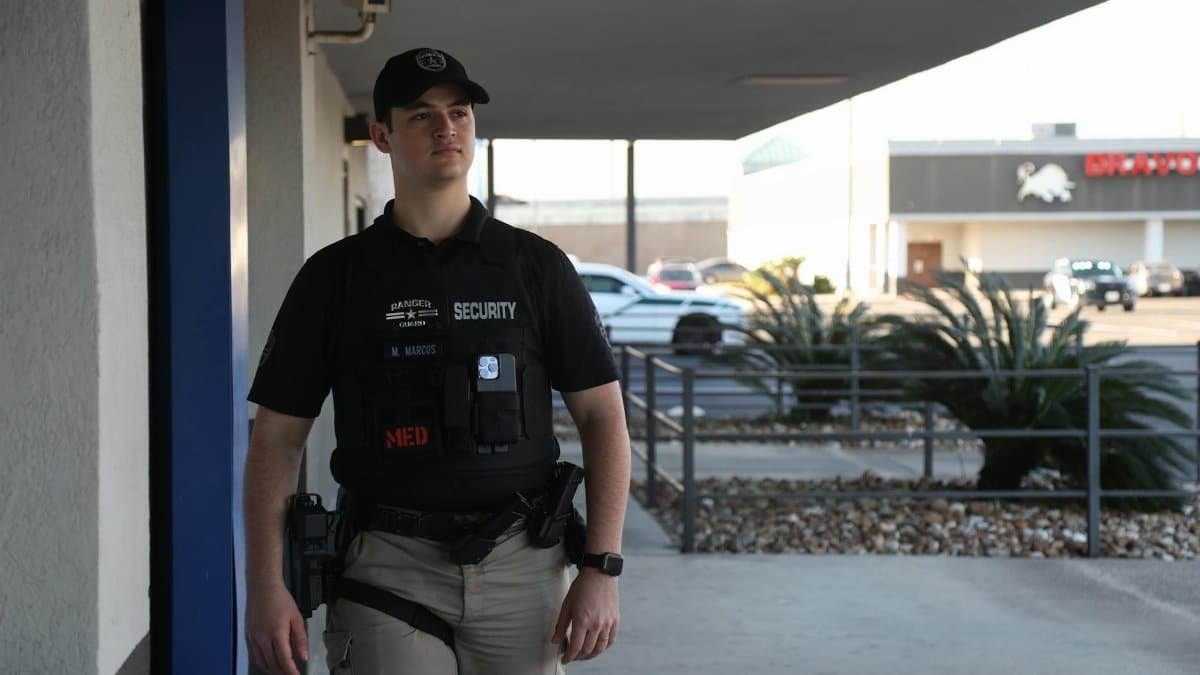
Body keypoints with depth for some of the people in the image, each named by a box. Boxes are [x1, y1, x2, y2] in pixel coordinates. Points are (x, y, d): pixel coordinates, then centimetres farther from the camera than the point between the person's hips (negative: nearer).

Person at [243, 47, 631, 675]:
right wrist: (266, 585, -6)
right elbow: (277, 437, 4)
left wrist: (601, 570, -6)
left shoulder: (536, 265, 4)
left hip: (522, 568, 1)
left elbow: (602, 416, 4)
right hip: (389, 570, -1)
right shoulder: (335, 275, 3)